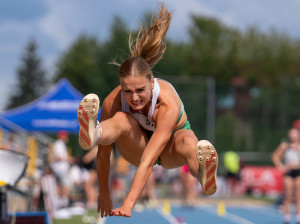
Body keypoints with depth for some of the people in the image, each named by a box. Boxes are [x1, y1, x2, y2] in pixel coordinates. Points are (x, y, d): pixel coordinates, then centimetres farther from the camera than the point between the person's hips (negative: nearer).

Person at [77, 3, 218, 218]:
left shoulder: (168, 104, -37)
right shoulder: (112, 102, -27)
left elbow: (148, 161, -44)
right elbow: (104, 152, -17)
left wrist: (128, 205, -49)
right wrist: (104, 195, -14)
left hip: (170, 147, -2)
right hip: (140, 144, 2)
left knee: (188, 142, -40)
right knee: (121, 119, -33)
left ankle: (203, 175, -73)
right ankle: (91, 133, -67)